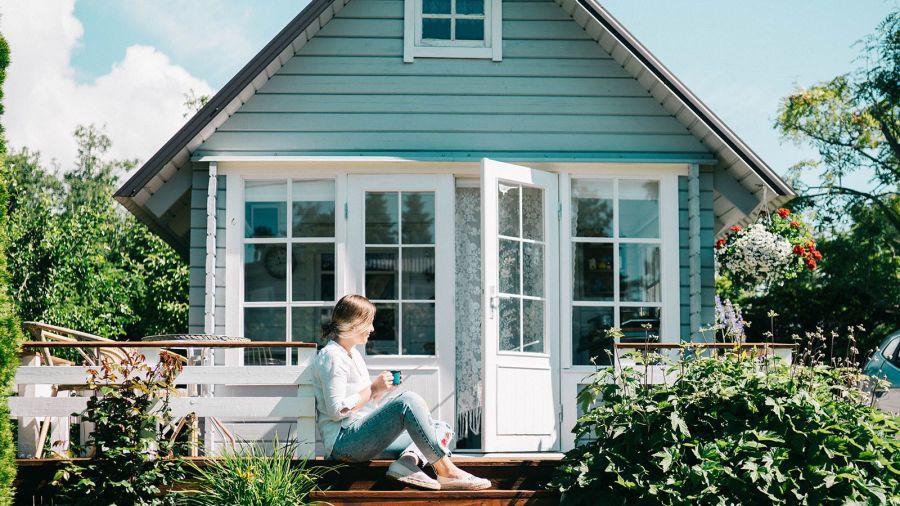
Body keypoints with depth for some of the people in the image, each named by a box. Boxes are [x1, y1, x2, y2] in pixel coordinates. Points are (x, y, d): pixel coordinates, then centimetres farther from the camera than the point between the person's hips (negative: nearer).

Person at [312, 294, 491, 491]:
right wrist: (374, 388, -11)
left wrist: (386, 389, 6)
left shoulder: (353, 354, 23)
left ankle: (408, 460, -28)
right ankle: (446, 472, -28)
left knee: (441, 430, 5)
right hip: (343, 442, -10)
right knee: (408, 400, -28)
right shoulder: (331, 356, -8)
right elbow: (336, 410, -17)